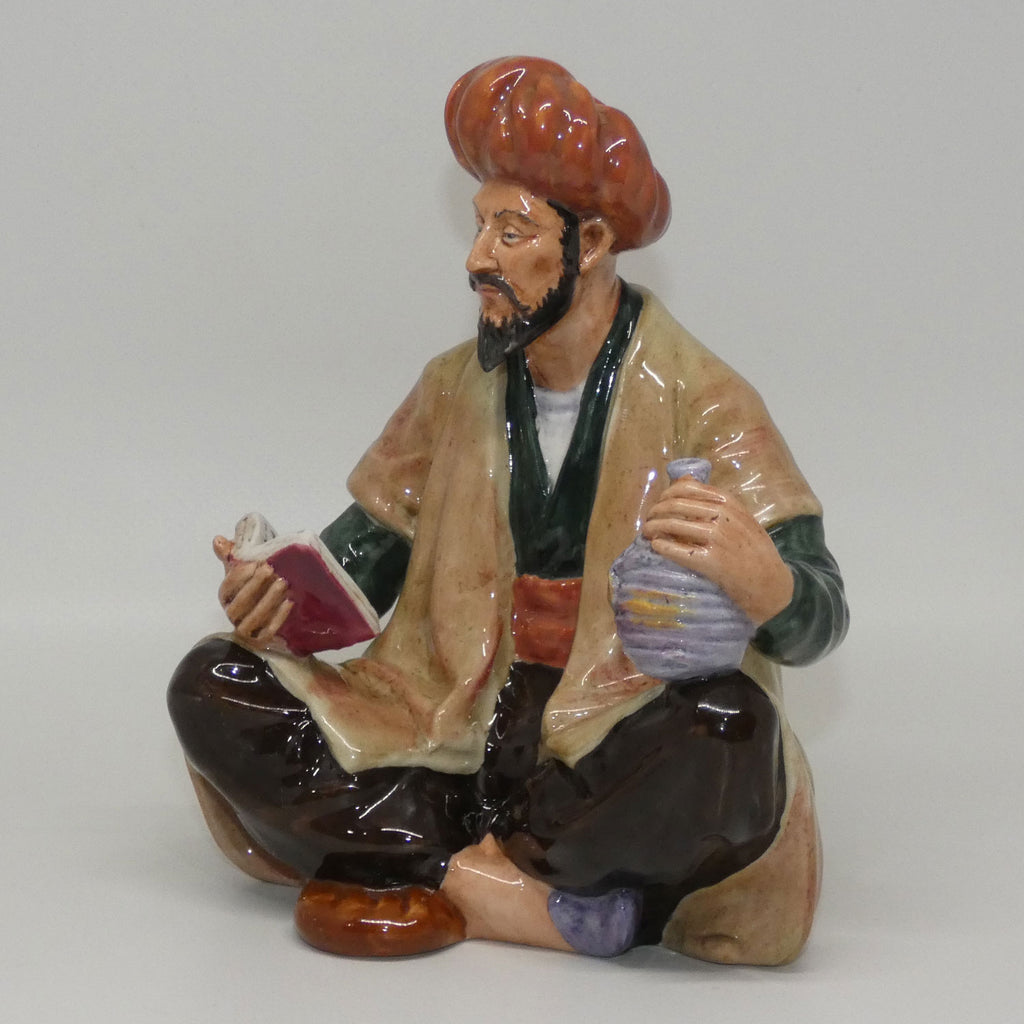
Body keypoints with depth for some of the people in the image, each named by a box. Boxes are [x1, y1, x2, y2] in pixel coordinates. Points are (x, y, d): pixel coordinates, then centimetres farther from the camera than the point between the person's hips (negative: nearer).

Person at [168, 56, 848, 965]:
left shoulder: (702, 404, -7)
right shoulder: (457, 388, 9)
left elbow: (818, 624, -15)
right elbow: (365, 551, 11)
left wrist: (759, 578, -39)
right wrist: (281, 591, -11)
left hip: (611, 763, -5)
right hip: (463, 738, 5)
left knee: (727, 727, -37)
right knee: (212, 687, -11)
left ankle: (442, 882, -14)